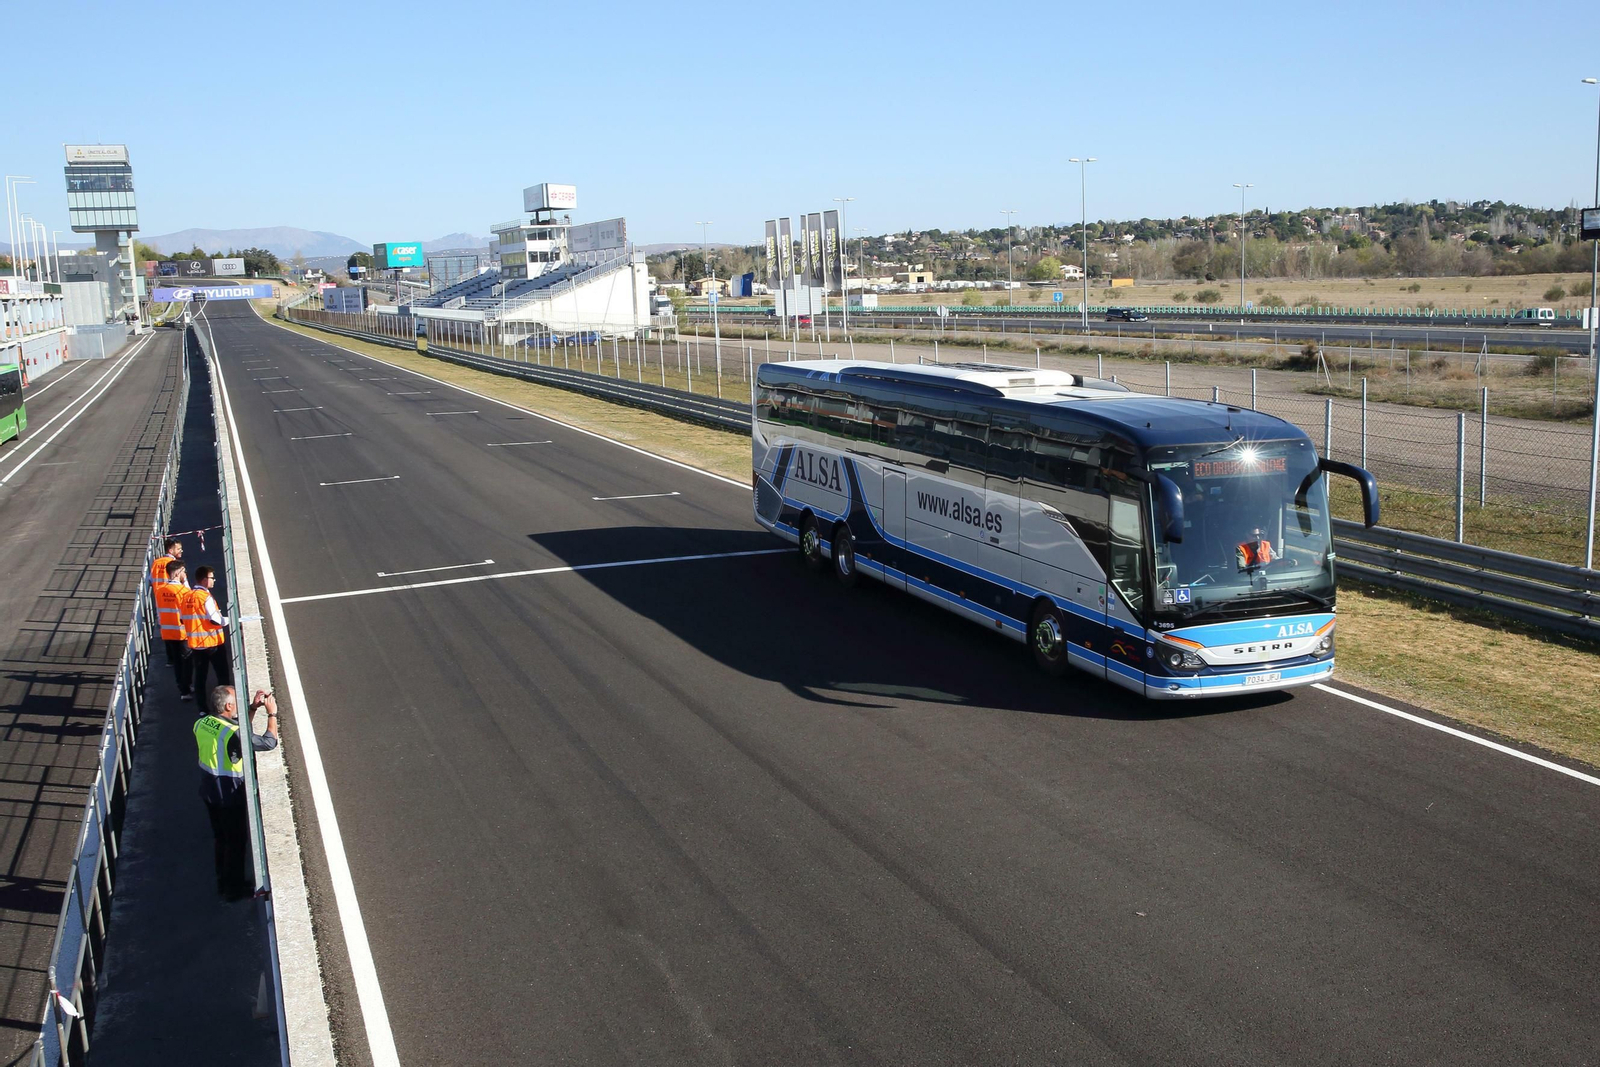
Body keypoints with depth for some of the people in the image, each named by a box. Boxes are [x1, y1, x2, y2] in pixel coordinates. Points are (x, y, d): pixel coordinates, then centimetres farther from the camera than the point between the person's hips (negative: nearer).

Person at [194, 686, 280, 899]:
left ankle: (223, 881, 40)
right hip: (230, 795, -8)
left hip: (209, 792, 8)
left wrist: (253, 708, 4)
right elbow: (270, 742, -21)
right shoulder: (232, 734, -31)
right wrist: (272, 714, -10)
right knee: (236, 842, 11)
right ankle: (234, 888, 25)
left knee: (219, 837, 24)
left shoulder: (202, 723, -7)